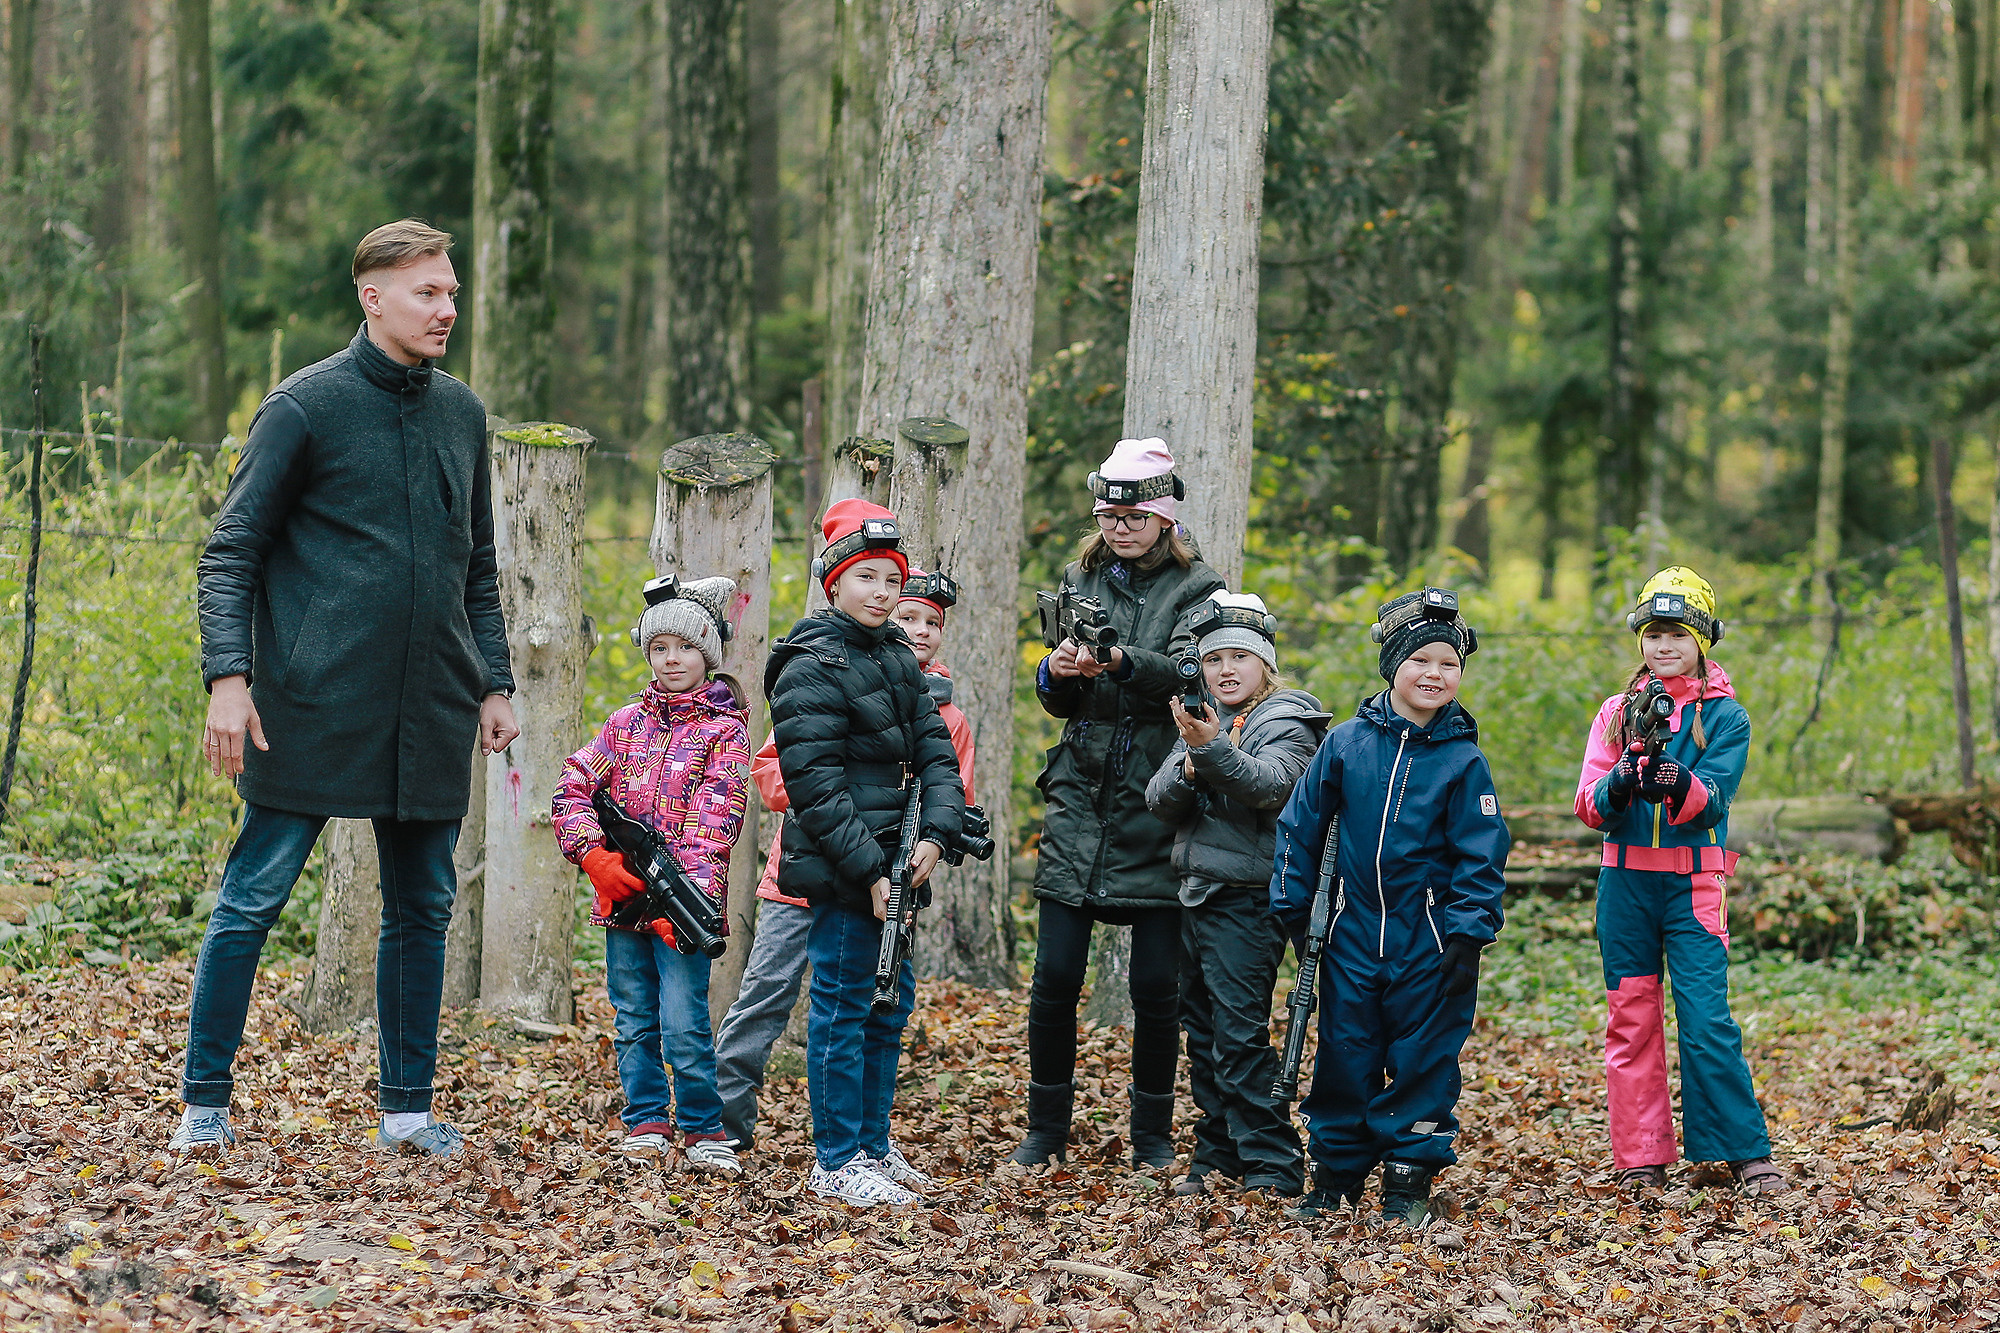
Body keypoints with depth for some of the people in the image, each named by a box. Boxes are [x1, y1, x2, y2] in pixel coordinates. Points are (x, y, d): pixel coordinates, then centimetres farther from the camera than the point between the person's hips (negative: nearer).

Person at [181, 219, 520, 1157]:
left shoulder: (463, 413, 13)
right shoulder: (304, 406, -4)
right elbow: (230, 553, -5)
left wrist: (493, 684, 13)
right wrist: (228, 676, -16)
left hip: (430, 716, 5)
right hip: (312, 708, -5)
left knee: (423, 910, 8)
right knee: (251, 901, -2)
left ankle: (409, 1106, 17)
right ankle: (205, 1102, 6)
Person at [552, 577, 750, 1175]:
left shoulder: (725, 729, 0)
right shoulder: (626, 722, 12)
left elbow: (715, 822, -10)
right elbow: (571, 790, 7)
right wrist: (596, 857, -9)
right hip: (623, 897, 4)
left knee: (684, 1025, -9)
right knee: (635, 1020, 9)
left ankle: (703, 1131, 1)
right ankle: (646, 1123, 18)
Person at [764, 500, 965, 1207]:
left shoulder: (899, 658, 13)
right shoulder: (811, 668, -12)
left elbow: (934, 751, 8)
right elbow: (817, 787, -17)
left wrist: (934, 835, -9)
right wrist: (870, 871, -20)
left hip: (893, 866, 8)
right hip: (840, 875, -8)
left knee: (890, 1007, 15)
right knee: (843, 1008, -3)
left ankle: (872, 1144, 27)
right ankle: (836, 1161, 5)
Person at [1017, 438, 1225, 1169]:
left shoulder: (1197, 590, 1)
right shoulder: (1081, 581, 14)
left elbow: (1187, 673, -17)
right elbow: (1059, 701, 11)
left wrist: (1120, 661, -35)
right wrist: (1055, 674, -13)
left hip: (1155, 803, -3)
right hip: (1081, 797, 3)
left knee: (1157, 985, 0)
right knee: (1055, 977, -1)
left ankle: (1153, 1134, 14)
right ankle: (1046, 1129, 11)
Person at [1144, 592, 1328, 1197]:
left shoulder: (1286, 723, -6)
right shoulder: (1201, 720, 14)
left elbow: (1271, 784, -25)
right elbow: (1159, 801, 5)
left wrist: (1213, 749, -41)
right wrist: (1189, 766, -16)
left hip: (1248, 899, -8)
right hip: (1198, 893, 8)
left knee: (1240, 1034, -13)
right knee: (1203, 1032, 12)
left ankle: (1273, 1167, -11)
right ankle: (1217, 1156, 20)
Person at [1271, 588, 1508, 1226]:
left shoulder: (1463, 759, -3)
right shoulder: (1346, 743, 1)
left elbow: (1480, 854, -2)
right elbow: (1300, 825, 9)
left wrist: (1466, 935, -9)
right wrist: (1291, 906, 8)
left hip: (1429, 940, -2)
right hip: (1354, 933, 2)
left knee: (1423, 1057, 2)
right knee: (1345, 1054, 7)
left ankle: (1410, 1177, 13)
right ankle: (1337, 1172, 19)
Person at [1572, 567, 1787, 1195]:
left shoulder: (1724, 715, 1)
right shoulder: (1617, 712, 9)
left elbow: (1712, 802, -12)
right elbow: (1589, 806, 0)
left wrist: (1678, 784, -33)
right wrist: (1619, 785, -22)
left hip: (1693, 883, -3)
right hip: (1625, 880, 3)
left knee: (1706, 1020, -11)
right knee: (1631, 1020, 5)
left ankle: (1747, 1153, -3)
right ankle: (1641, 1159, 11)